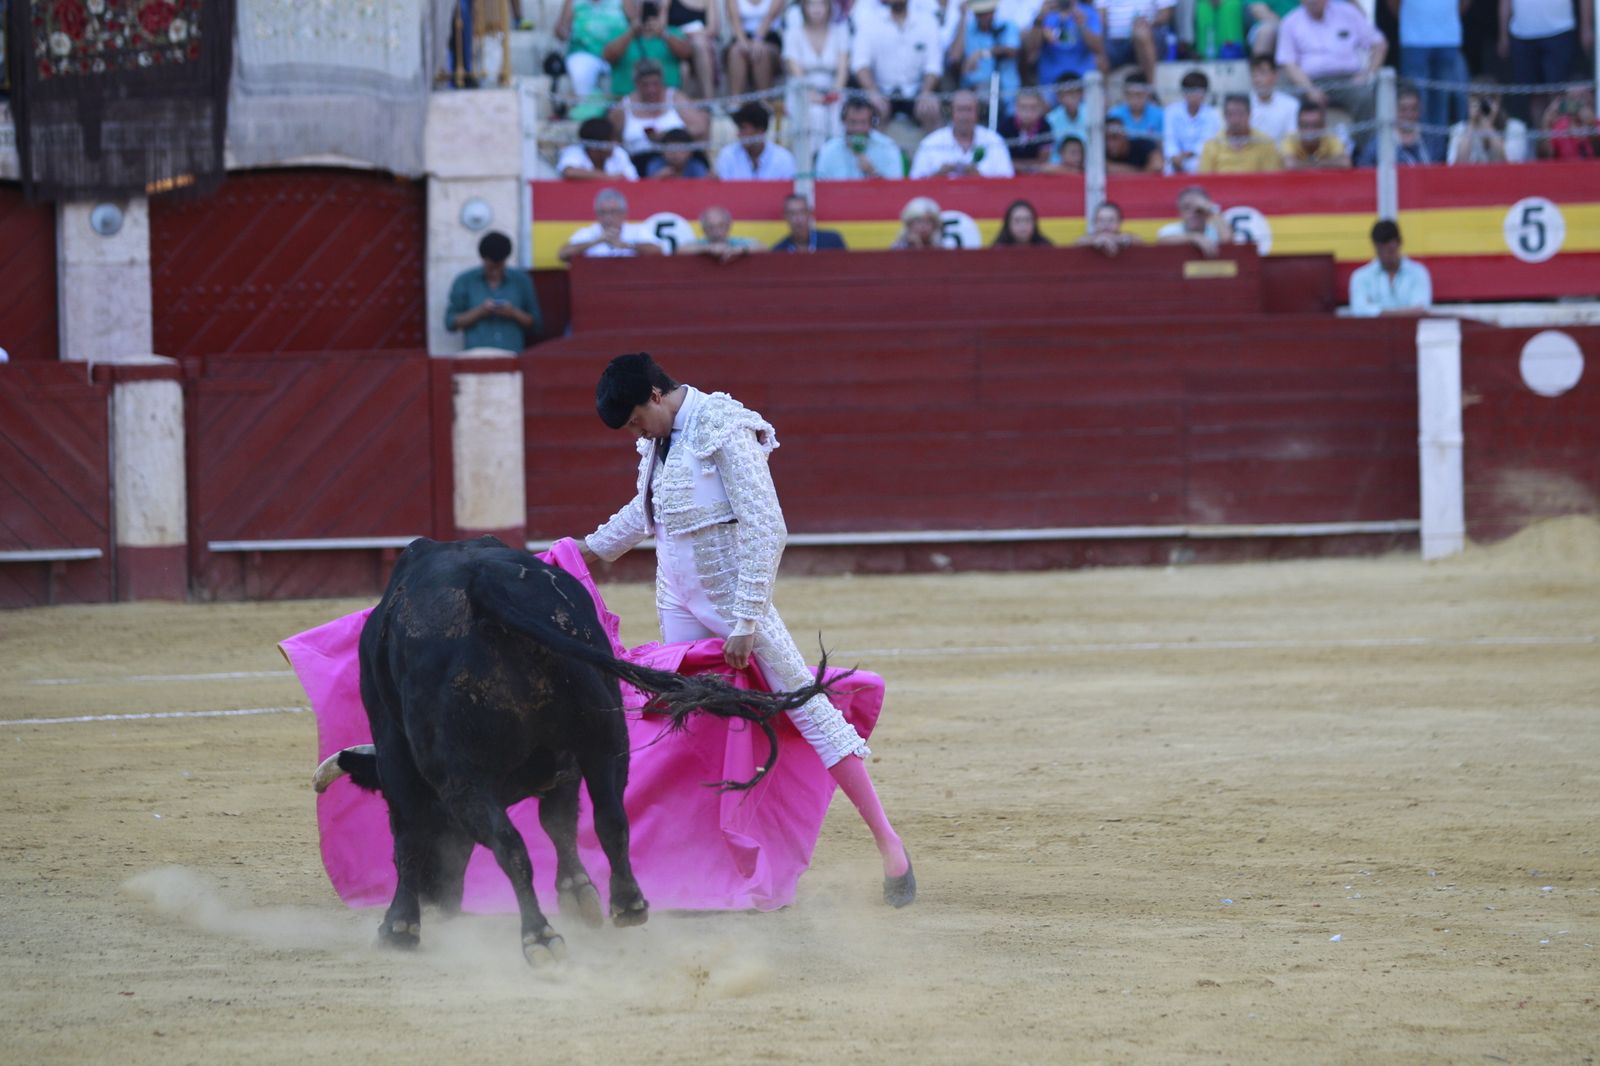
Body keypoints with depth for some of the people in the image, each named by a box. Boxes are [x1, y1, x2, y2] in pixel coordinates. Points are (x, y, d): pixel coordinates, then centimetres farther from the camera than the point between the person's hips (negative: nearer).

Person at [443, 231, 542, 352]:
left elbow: (535, 324, 13)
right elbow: (450, 323, 5)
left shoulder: (521, 281, 11)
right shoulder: (464, 282, 8)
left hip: (512, 356, 1)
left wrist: (514, 314, -7)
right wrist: (479, 312, -9)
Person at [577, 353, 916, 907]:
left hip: (736, 603, -8)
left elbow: (765, 530, -21)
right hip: (681, 607, 8)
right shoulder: (661, 440, 7)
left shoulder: (727, 435, -18)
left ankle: (887, 842, -3)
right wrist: (592, 549, 39)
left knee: (807, 709, -7)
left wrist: (745, 624, -22)